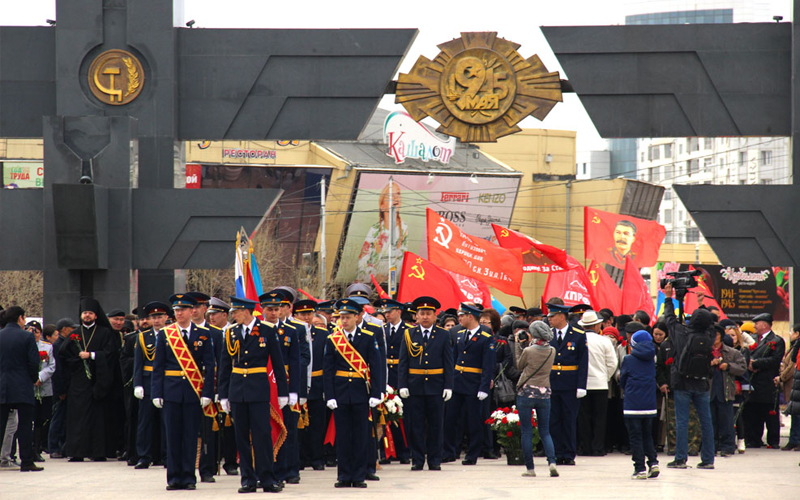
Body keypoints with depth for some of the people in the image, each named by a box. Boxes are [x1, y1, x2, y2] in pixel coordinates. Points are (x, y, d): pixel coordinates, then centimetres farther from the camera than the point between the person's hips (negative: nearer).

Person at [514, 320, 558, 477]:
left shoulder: (528, 350, -12)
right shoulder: (552, 351, 0)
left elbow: (519, 365, 6)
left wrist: (518, 344, 11)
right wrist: (528, 344, 16)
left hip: (526, 393, -4)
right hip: (544, 394, 4)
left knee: (527, 432, 4)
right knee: (545, 432, 11)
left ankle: (530, 468, 4)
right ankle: (552, 462, -9)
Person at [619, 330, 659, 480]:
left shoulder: (628, 360, -7)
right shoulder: (651, 359, 4)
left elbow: (622, 380, 3)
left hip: (633, 404, -4)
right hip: (649, 404, 4)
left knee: (635, 437, 1)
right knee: (647, 435, 17)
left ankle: (640, 469, -3)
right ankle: (653, 463, 2)